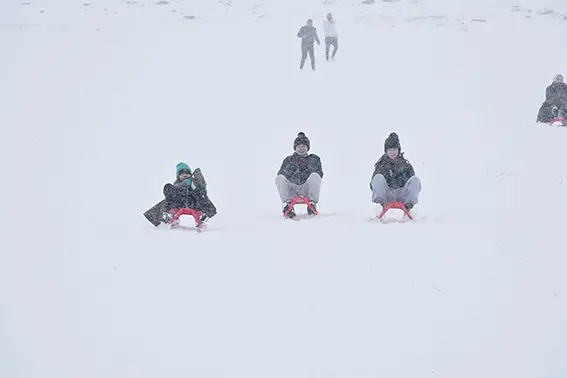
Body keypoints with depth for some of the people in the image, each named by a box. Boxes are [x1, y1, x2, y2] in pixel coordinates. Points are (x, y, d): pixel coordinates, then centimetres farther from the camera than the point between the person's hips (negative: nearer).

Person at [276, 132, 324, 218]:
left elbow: (319, 173, 12)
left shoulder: (314, 159, 24)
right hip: (291, 190, 1)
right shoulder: (288, 160, 27)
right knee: (280, 178, -27)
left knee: (315, 175, -31)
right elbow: (280, 173, 16)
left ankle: (312, 203, -33)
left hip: (306, 189, -1)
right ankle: (287, 203, -38)